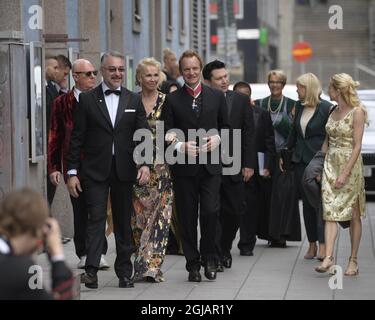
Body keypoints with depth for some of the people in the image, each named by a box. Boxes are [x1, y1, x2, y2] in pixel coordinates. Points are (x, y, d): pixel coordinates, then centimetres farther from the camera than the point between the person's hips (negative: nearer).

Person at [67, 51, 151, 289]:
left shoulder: (134, 100, 8)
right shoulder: (87, 99, 2)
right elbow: (77, 138, 2)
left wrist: (145, 163, -11)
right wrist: (72, 171, -4)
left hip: (124, 170, 2)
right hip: (95, 170, -2)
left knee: (123, 221, 8)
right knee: (97, 217, -11)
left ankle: (124, 272, 16)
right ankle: (92, 270, -16)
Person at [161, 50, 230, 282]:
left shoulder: (217, 97, 9)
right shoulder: (172, 100, 4)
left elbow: (226, 127, 15)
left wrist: (218, 139, -5)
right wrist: (181, 146, -14)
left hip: (211, 166, 0)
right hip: (184, 167, 0)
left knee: (210, 211, -10)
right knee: (188, 217, 4)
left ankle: (209, 257, 10)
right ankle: (193, 264, 13)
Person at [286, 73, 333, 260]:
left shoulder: (326, 108, -8)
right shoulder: (299, 106, 11)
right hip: (301, 161, 7)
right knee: (307, 203, 8)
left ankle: (323, 246, -14)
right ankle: (312, 245, 14)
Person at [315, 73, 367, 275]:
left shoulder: (357, 112, -10)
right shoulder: (334, 112, 11)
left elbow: (357, 146, -14)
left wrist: (345, 173, -19)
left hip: (350, 164, -6)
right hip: (330, 164, 6)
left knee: (353, 215, 2)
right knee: (330, 211, -5)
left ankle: (353, 260, 9)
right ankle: (329, 257, -11)